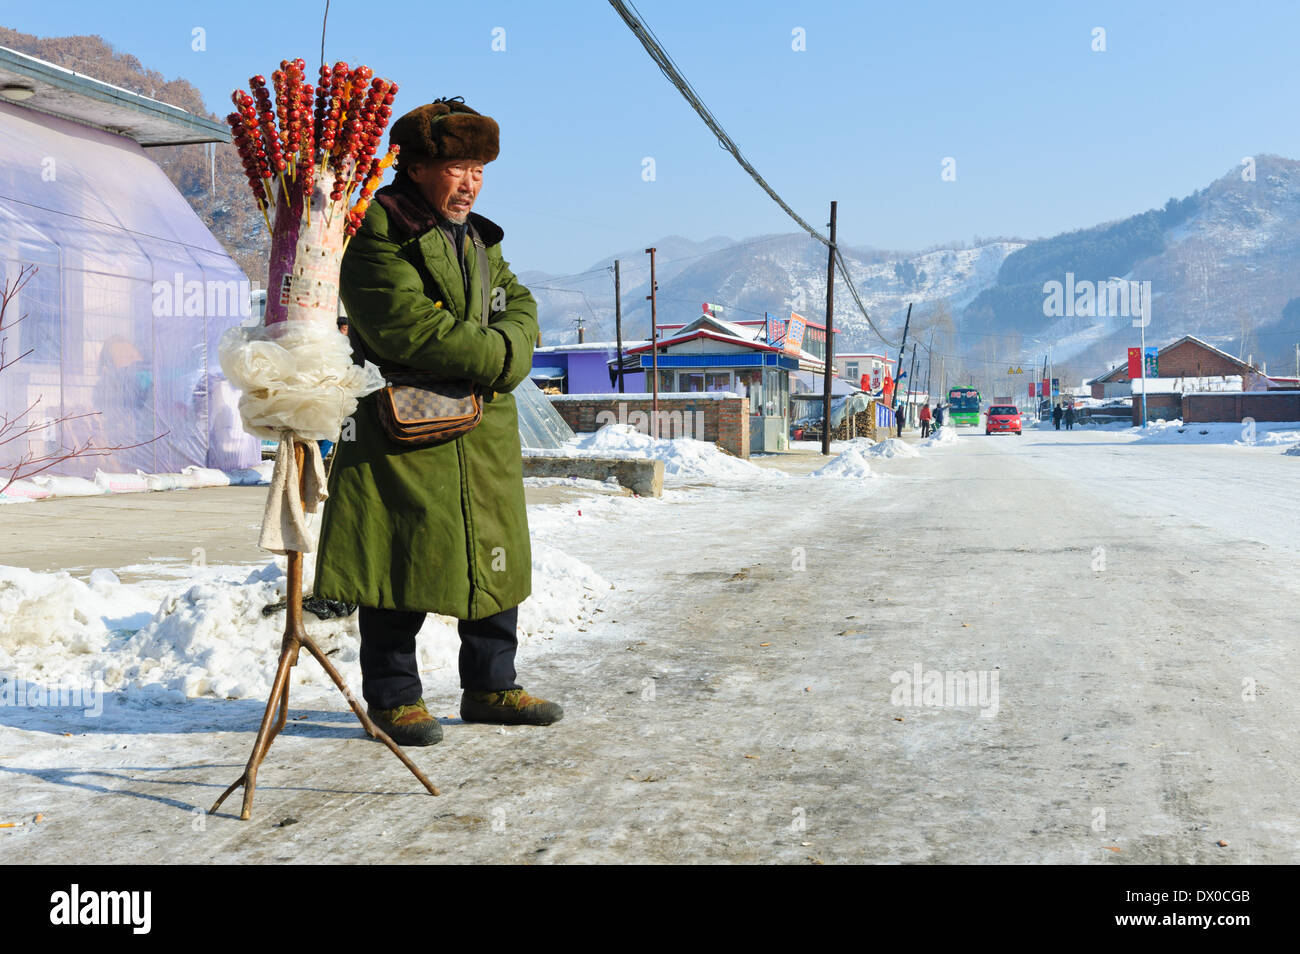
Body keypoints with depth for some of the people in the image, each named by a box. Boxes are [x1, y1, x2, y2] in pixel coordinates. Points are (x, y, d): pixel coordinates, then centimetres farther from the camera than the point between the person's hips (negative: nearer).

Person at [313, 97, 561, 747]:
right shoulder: (379, 240, -9)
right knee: (403, 565, -2)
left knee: (494, 559, 12)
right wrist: (498, 357, -13)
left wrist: (507, 353, -6)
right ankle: (393, 696, 13)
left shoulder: (477, 240, 19)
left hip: (486, 435, 8)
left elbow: (519, 304, 16)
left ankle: (489, 687, 26)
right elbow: (413, 329, -20)